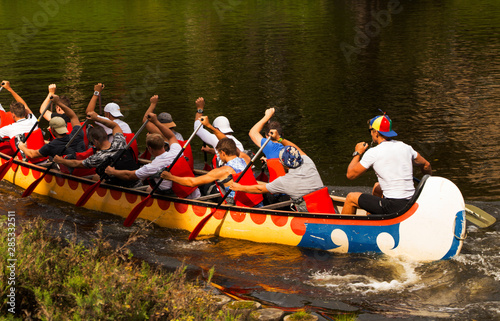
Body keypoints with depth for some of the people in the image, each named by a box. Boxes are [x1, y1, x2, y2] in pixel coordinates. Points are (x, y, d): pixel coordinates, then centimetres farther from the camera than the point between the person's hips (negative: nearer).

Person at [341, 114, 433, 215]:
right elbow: (426, 165, 20)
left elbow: (350, 175, -3)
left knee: (351, 198, 10)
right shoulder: (405, 147, 7)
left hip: (394, 207, -7)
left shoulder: (373, 153, -10)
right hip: (410, 204, 7)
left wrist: (357, 153, 12)